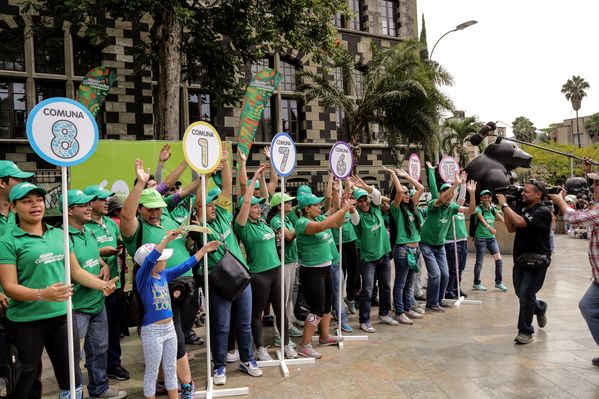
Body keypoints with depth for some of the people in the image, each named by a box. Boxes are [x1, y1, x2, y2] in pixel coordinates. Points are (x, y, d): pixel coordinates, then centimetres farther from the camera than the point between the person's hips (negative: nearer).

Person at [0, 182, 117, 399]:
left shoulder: (59, 235, 8)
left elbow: (76, 270, 13)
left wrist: (103, 284, -1)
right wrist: (43, 294, -29)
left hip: (63, 316, 4)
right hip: (26, 322, -4)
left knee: (71, 377, 15)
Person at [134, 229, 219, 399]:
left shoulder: (164, 275, 3)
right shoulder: (142, 278, -16)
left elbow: (186, 265, 8)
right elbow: (149, 260, -34)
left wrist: (204, 249, 6)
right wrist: (167, 239, -43)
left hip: (169, 328, 7)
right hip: (152, 331, -7)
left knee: (171, 369, 18)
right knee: (152, 372, 9)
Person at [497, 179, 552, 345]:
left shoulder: (543, 211, -16)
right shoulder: (522, 208, 6)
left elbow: (519, 222, -30)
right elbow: (511, 228, 7)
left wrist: (505, 205, -18)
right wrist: (504, 208, -2)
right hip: (520, 258, 7)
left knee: (525, 294, -10)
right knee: (521, 293, 16)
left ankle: (526, 331, 5)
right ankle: (540, 308, 47)